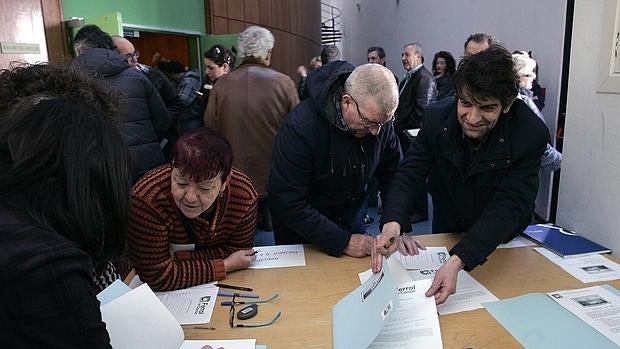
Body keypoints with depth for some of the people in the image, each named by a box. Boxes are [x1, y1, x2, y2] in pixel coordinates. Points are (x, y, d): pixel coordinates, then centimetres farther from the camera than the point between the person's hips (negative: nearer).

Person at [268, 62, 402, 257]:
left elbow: (393, 175, -7)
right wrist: (343, 241, -30)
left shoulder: (379, 117, -17)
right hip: (301, 231, -4)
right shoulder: (301, 126, -32)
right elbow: (287, 203, -31)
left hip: (351, 218, 5)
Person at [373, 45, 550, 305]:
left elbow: (507, 207, -35)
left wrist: (458, 261, -49)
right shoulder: (438, 116, -22)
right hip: (446, 232, 2)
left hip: (503, 243, -2)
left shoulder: (531, 135, -30)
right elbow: (410, 173, -23)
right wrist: (393, 222, -44)